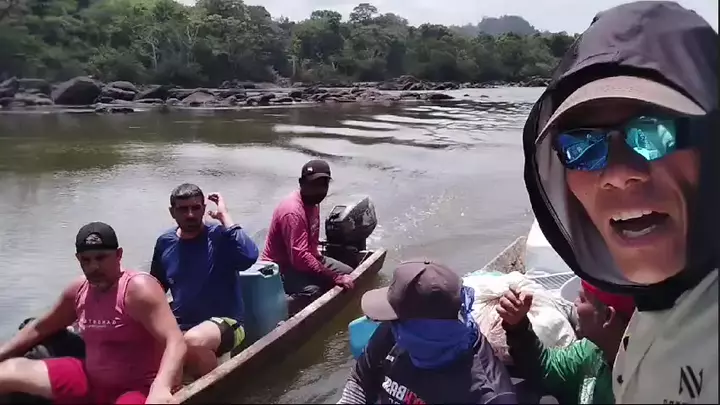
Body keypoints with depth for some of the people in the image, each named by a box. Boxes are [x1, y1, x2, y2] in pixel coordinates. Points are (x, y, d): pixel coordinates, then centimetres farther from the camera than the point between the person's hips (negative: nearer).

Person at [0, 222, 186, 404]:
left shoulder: (139, 289, -19)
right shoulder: (78, 290, 3)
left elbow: (175, 342, -30)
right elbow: (40, 328, 23)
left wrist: (161, 388, -46)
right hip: (90, 381, 7)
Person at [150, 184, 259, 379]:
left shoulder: (220, 238, -8)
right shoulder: (165, 243, 7)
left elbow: (249, 257, -30)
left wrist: (224, 215, -22)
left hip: (223, 322, -5)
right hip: (180, 324, 5)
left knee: (193, 342, -36)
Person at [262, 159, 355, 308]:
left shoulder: (312, 202, 2)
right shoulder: (293, 212, -29)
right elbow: (300, 257, -34)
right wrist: (335, 278, -32)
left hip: (306, 257, 10)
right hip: (281, 267, -10)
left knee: (348, 273, 6)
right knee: (312, 291, -36)